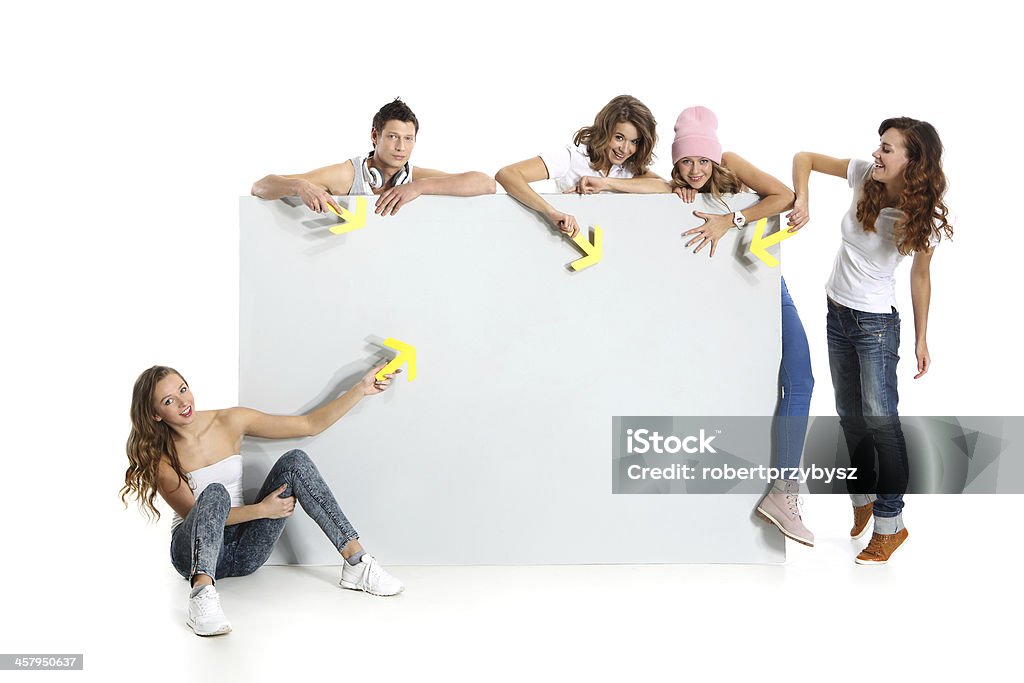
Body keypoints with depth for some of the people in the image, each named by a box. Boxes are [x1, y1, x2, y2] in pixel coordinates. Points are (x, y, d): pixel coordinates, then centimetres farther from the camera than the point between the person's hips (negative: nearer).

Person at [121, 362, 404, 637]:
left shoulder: (230, 422, 1)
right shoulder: (159, 458, -7)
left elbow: (310, 424, 0)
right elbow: (196, 513, -10)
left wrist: (361, 389, -9)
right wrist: (261, 510, -17)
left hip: (245, 551, 4)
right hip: (195, 551, -3)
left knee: (294, 462, -16)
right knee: (215, 493, -34)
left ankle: (356, 564, -22)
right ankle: (203, 593, -57)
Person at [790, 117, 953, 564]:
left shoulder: (923, 218, -16)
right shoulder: (864, 175, -8)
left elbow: (920, 276, -6)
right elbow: (805, 158, 0)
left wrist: (922, 339, -2)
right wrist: (802, 202, -17)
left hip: (876, 323, -5)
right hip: (837, 313, 5)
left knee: (880, 419, -6)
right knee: (849, 415, 17)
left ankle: (890, 524, 5)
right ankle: (863, 498, 36)